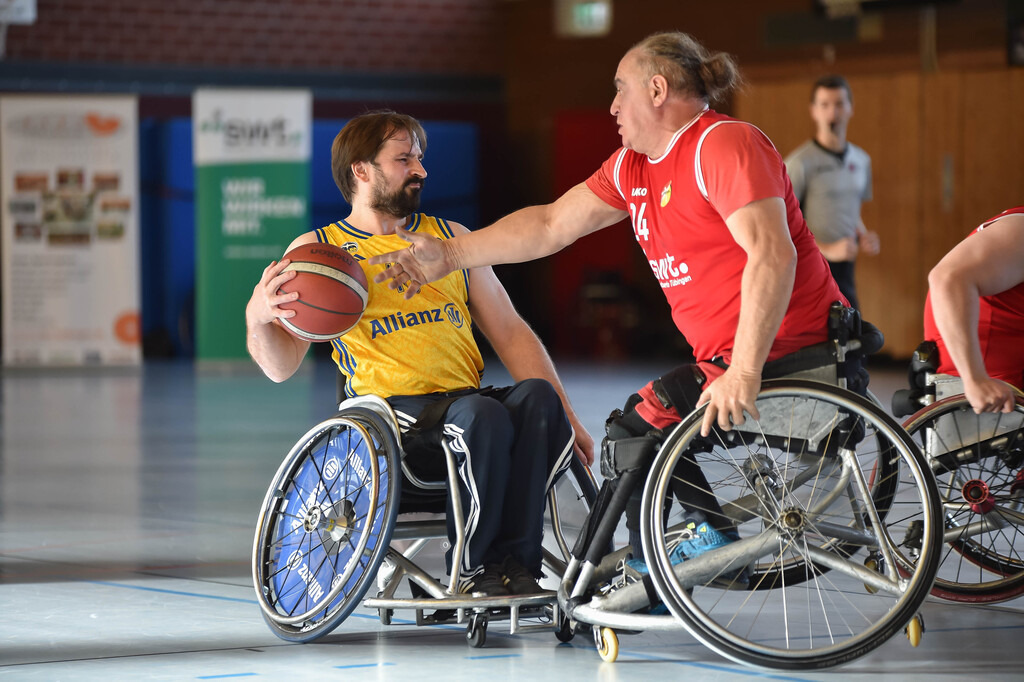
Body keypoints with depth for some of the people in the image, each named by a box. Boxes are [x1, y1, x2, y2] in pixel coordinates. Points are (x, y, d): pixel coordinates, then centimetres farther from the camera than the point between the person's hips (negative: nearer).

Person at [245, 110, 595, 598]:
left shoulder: (450, 237, 22)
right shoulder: (317, 249, 10)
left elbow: (510, 333, 20)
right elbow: (282, 366, 3)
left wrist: (564, 417, 7)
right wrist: (258, 318, -22)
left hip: (465, 400, 4)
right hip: (390, 413, -4)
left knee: (537, 396, -28)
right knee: (484, 414, -34)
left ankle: (514, 562, -26)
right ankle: (472, 568, -20)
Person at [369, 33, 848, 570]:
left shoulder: (723, 145, -16)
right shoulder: (632, 166, 15)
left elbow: (772, 255, -27)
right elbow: (552, 225, 21)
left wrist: (743, 373, -33)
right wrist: (450, 255, 17)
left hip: (783, 352, -10)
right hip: (730, 356, 10)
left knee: (631, 438, -12)